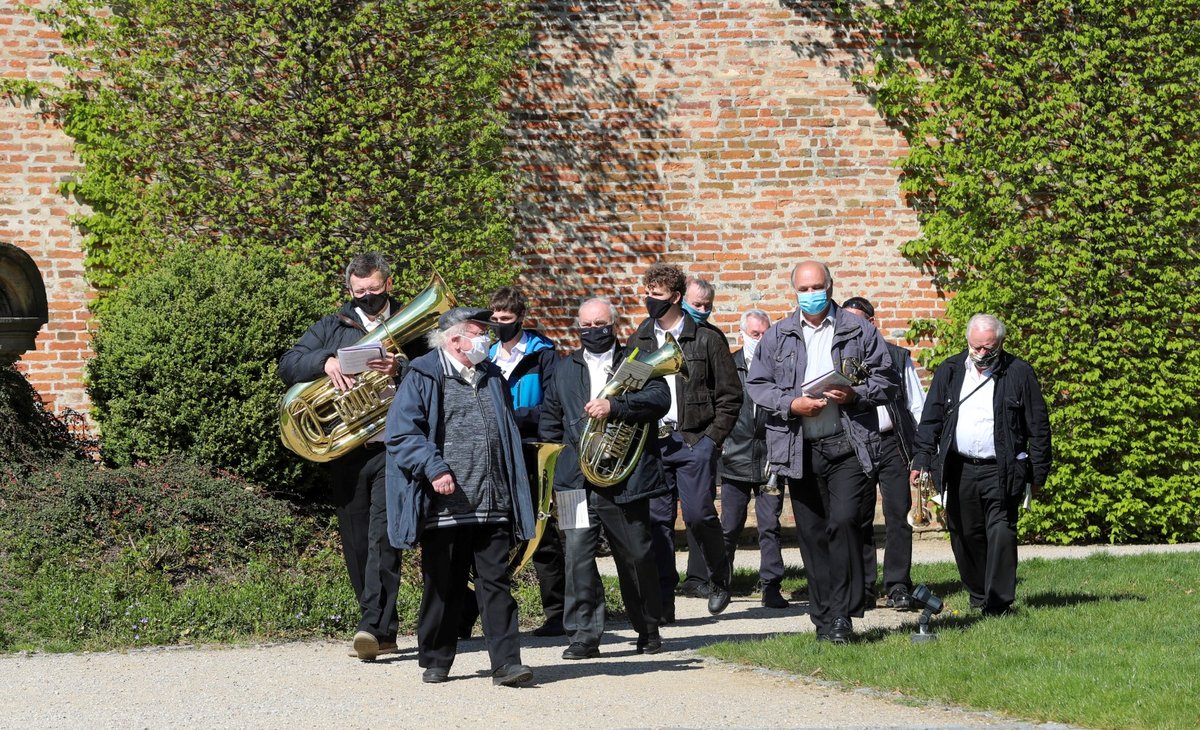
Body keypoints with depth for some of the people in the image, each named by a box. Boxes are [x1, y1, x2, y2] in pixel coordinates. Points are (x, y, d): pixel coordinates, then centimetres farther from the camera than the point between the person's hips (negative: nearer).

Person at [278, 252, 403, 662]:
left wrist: (401, 369, -20)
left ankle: (374, 627, -23)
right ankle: (382, 632, 15)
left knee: (382, 538, -16)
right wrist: (325, 361, -14)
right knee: (356, 545, 6)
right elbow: (288, 367, 4)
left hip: (392, 448, -4)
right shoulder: (331, 329, 17)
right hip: (343, 454, 4)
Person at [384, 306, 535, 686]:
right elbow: (401, 433, -7)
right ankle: (435, 662, 17)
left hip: (492, 507, 4)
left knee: (496, 582, -3)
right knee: (443, 587, 6)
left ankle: (506, 662, -6)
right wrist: (434, 469, -19)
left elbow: (509, 435, 26)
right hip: (444, 507, -4)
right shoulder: (422, 379, 0)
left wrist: (513, 495, 18)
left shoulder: (493, 379, 18)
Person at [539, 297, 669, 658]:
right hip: (577, 480, 2)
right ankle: (584, 635, -5)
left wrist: (615, 406, -22)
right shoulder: (566, 368, 18)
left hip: (626, 479, -2)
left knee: (637, 556, 7)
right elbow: (550, 416, 24)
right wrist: (555, 458, 13)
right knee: (578, 554, -8)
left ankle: (649, 629, 23)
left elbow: (660, 398, -10)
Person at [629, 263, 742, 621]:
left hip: (694, 440, -4)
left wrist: (713, 438, -6)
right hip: (652, 441, 4)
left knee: (698, 514, -10)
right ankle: (662, 601, 3)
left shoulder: (706, 339, 0)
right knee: (657, 520, 0)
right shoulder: (640, 339, 11)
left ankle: (719, 575, 18)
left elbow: (730, 396, 2)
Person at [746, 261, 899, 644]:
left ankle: (842, 614, -10)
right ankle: (823, 619, 13)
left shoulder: (859, 330, 6)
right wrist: (791, 403, -9)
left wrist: (855, 394, -13)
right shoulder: (777, 336, 11)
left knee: (843, 522, -16)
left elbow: (886, 379, 6)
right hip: (800, 450, 3)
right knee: (812, 534, 5)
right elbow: (756, 384, 8)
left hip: (849, 447, -2)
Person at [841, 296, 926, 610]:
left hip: (892, 443, -1)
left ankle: (898, 587, -3)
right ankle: (863, 588, 7)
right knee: (859, 520, 1)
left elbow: (918, 407, 11)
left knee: (897, 517, -6)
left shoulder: (897, 358, 9)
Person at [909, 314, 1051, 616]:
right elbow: (931, 419, 11)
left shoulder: (1018, 373, 0)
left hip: (1001, 471, -3)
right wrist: (921, 461, 2)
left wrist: (1038, 472, 0)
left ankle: (999, 600, -7)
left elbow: (1038, 426, 2)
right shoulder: (950, 371, 8)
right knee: (964, 535, 8)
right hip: (960, 469, 4)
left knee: (1000, 533, -10)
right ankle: (978, 594, 23)